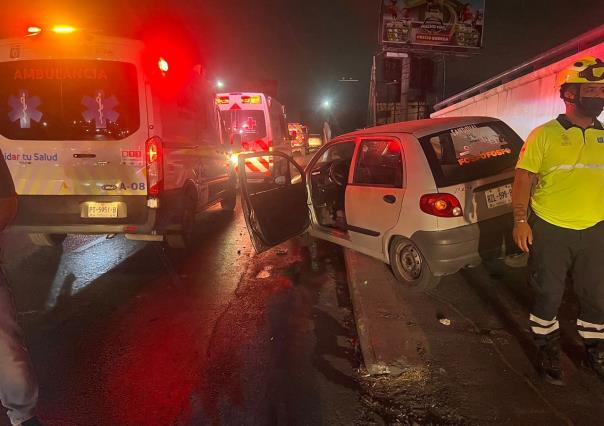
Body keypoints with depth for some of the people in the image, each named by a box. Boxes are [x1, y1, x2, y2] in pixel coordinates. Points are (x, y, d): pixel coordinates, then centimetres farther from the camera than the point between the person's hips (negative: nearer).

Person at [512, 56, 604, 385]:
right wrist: (520, 220, -15)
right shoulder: (545, 135, -6)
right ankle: (548, 352, 27)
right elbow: (524, 178, -8)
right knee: (548, 296, 8)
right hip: (550, 231, -4)